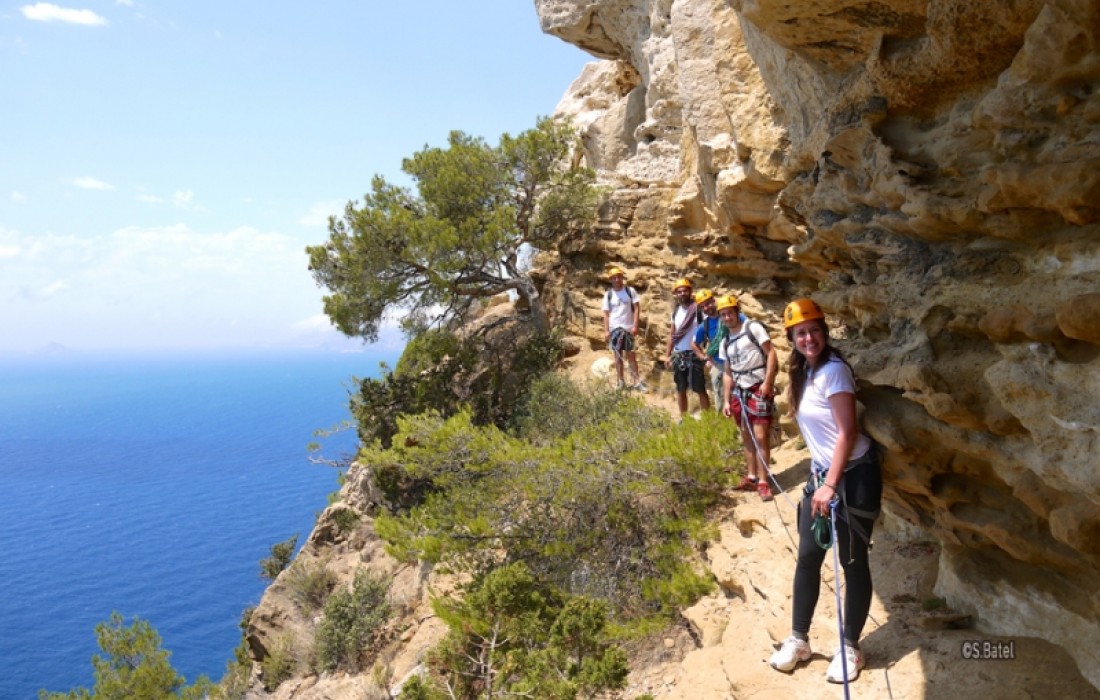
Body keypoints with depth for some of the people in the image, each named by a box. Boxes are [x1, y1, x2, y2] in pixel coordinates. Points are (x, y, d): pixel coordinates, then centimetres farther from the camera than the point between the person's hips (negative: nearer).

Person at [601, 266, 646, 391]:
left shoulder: (630, 291, 1)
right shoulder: (608, 295, 3)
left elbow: (637, 308, -1)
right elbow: (606, 314, 3)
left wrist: (635, 326, -10)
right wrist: (606, 331, -6)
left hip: (629, 328, -1)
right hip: (615, 328, 1)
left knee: (631, 355, 3)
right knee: (618, 355, 6)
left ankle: (636, 381, 5)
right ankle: (621, 382, 12)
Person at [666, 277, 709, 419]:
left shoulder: (698, 308, -10)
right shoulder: (676, 311, 10)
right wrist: (668, 355, 12)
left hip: (694, 354, -6)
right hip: (678, 355, 6)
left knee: (700, 390, -2)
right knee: (680, 389, 13)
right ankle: (683, 417, 22)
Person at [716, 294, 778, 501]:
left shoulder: (753, 328, -4)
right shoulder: (725, 343, 14)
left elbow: (771, 354, -9)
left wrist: (767, 383, -17)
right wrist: (726, 401, 12)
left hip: (758, 389, -6)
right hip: (738, 392, 7)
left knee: (760, 436, -9)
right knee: (746, 436, 12)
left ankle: (763, 482, -3)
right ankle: (751, 477, 21)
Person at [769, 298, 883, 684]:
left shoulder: (834, 370, -18)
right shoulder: (804, 372, 8)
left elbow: (847, 433, -21)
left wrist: (831, 485, -24)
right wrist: (821, 479, 13)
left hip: (853, 476, -8)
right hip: (821, 474, 8)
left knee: (853, 563, 4)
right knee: (808, 557, 10)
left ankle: (850, 648, 19)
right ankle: (798, 639, 23)